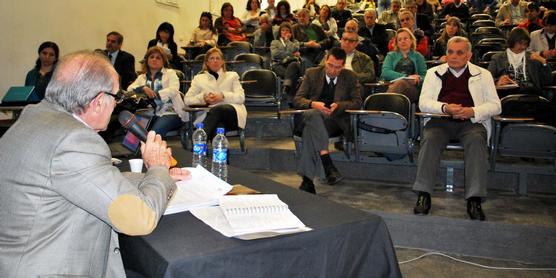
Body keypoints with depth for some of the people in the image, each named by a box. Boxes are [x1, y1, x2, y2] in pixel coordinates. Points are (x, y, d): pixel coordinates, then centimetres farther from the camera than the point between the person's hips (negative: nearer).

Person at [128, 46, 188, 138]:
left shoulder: (170, 73, 14)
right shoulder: (142, 77, 24)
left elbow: (173, 90, -4)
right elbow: (130, 89, 7)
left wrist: (153, 94, -14)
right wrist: (143, 88, -14)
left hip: (170, 112, -3)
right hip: (150, 114, 3)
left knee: (155, 132, -32)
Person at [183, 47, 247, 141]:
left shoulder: (232, 76, 28)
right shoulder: (199, 78, 28)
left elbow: (241, 97, 11)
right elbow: (187, 99, 16)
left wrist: (223, 96, -7)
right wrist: (203, 98, -3)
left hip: (232, 113, -1)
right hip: (210, 115, 1)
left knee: (216, 110, -38)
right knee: (218, 126, -39)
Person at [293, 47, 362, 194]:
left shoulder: (350, 77, 11)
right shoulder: (312, 74, 11)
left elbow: (357, 102, 4)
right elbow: (297, 99, 5)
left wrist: (339, 105, -17)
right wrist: (313, 104, -19)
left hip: (335, 120, -1)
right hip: (312, 117, 1)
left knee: (311, 128, -36)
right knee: (313, 114, -39)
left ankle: (307, 180, -40)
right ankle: (327, 163, -45)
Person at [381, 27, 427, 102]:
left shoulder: (417, 56, 27)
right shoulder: (391, 55, 25)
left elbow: (424, 75, 16)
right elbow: (385, 72, 5)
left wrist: (418, 79, -10)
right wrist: (407, 76, -8)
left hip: (412, 86, 1)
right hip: (393, 84, -1)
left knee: (400, 83, -37)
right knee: (399, 82, -39)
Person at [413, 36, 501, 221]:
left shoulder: (483, 74, 18)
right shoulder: (434, 73, 20)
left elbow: (495, 105, 10)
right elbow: (423, 102, 9)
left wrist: (472, 111, -11)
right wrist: (444, 107, -12)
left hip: (471, 122, 0)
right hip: (440, 121, 1)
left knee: (477, 141, -33)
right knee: (430, 139, -31)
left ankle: (475, 199, -36)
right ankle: (423, 194, -32)